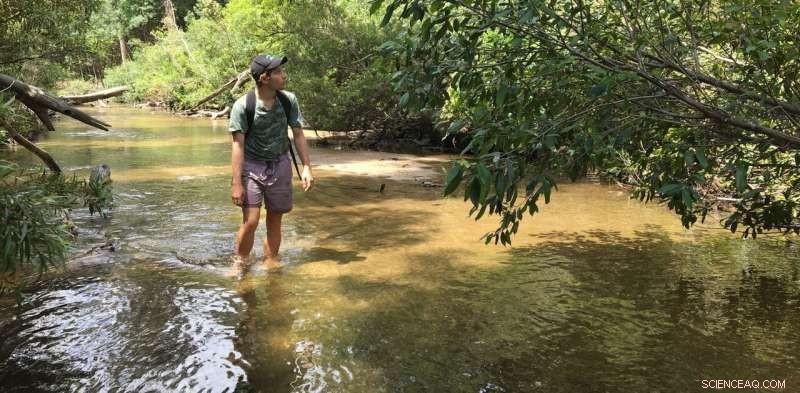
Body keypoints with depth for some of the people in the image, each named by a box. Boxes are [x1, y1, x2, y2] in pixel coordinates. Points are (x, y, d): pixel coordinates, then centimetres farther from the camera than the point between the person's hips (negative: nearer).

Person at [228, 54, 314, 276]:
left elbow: (298, 135, 2)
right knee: (250, 221, -9)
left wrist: (307, 167, -4)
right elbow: (238, 144, -14)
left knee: (275, 220, 10)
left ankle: (271, 262, 26)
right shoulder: (243, 106, -15)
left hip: (280, 166, 3)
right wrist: (236, 183, -17)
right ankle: (240, 265, 12)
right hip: (252, 166, -3)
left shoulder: (289, 100, -5)